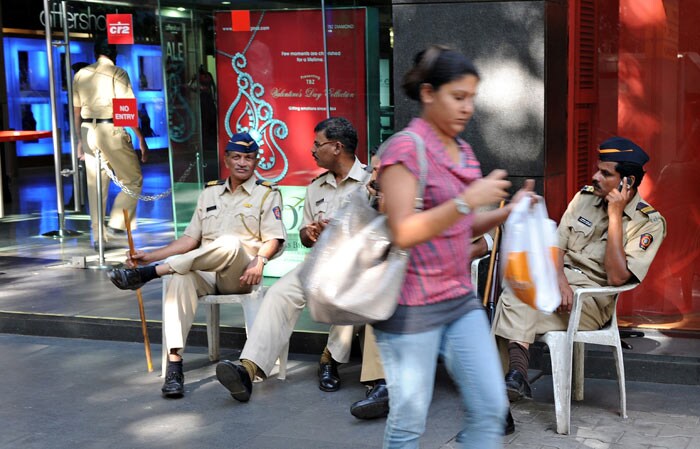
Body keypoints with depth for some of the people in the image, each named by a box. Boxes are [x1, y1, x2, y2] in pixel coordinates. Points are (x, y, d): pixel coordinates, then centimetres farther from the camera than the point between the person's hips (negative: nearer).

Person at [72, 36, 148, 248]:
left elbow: (76, 111, 13)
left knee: (96, 186, 10)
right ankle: (116, 226, -5)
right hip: (111, 131, -6)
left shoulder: (80, 75, 10)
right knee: (133, 180, 5)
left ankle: (99, 235, 14)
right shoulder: (117, 73, -6)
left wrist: (80, 140, 21)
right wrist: (141, 139, -9)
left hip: (88, 132, 6)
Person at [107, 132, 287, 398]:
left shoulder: (267, 194, 10)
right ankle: (174, 365, -39)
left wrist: (259, 260, -25)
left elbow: (274, 239, -2)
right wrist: (150, 256, 8)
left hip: (240, 276, -3)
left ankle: (146, 275, -34)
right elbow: (191, 239, 19)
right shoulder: (209, 193, 23)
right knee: (180, 281, -33)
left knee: (231, 244, -38)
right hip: (206, 274, 3)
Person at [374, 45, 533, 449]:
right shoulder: (405, 149, -12)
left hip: (462, 300, 7)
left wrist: (508, 210, 2)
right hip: (413, 306, -7)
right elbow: (403, 232, -20)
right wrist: (468, 200, -25)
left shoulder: (464, 152, 12)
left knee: (491, 408, 4)